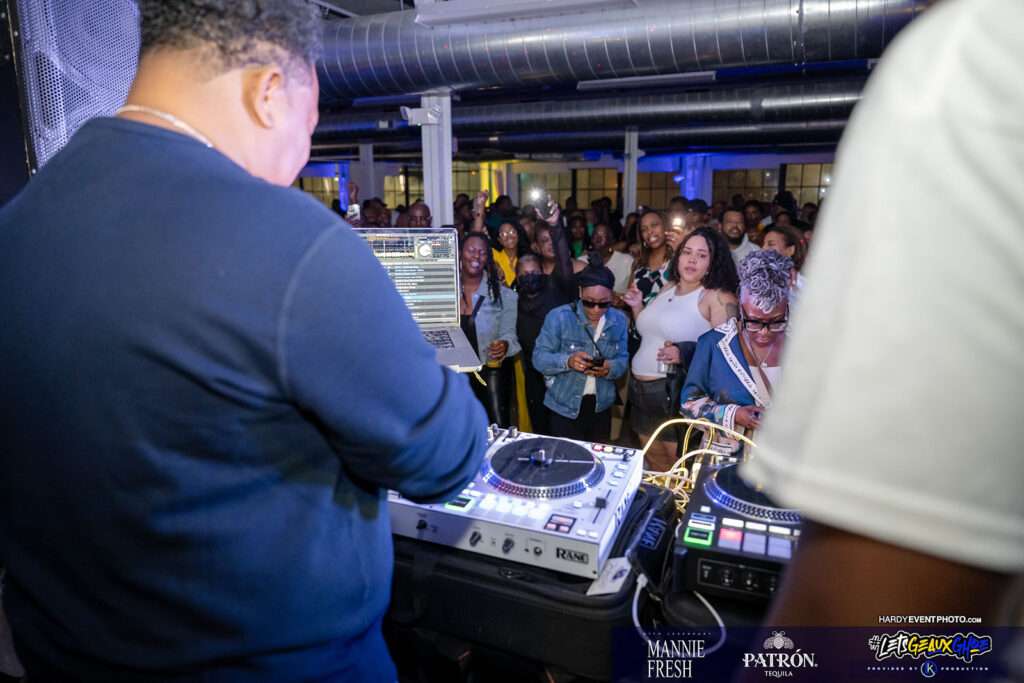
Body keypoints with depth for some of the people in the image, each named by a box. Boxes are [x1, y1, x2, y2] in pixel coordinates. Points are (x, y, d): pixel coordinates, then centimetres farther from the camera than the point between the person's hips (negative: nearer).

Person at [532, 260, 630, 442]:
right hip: (565, 406, -4)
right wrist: (567, 361, -32)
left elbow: (623, 360, 0)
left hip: (601, 407, 4)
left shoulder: (619, 320, 1)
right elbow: (539, 358, -14)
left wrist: (610, 369, -23)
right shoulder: (559, 317, -13)